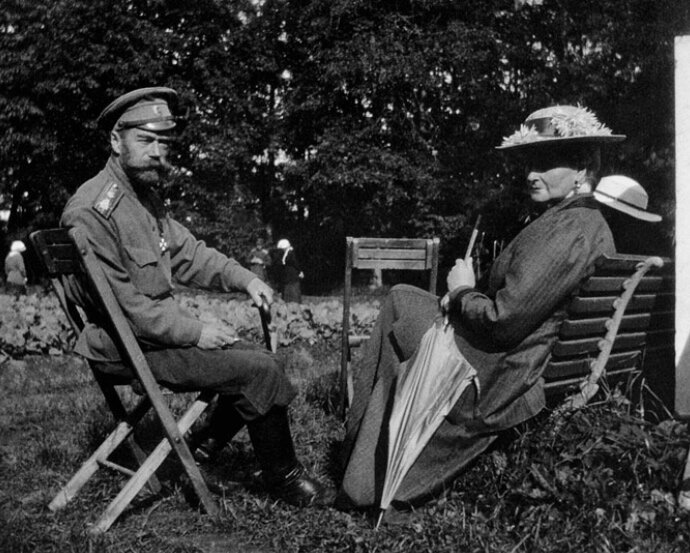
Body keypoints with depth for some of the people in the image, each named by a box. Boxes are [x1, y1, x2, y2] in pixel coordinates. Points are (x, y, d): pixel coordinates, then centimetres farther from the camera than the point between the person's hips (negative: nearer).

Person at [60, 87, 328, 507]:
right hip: (129, 349, -10)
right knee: (260, 371, -15)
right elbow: (120, 303, -23)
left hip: (163, 329, 10)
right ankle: (283, 476, 4)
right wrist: (193, 332, -20)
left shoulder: (145, 196, 10)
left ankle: (206, 443, 20)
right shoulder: (90, 212, -21)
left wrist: (243, 277, 1)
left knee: (259, 357, 12)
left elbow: (185, 252, 17)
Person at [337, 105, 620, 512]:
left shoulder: (566, 230, -22)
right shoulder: (591, 223, 11)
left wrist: (461, 292, -7)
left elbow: (502, 322, -26)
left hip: (496, 385, -10)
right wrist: (462, 298, 3)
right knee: (401, 297, 15)